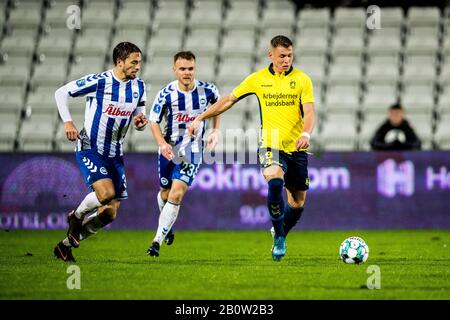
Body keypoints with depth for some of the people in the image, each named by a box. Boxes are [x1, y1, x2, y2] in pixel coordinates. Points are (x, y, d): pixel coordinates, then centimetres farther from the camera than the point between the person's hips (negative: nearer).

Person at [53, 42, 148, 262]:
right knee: (106, 193, -28)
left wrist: (140, 122, -11)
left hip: (115, 153, 6)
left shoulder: (138, 87, 4)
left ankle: (67, 245, 19)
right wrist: (67, 122, -19)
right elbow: (61, 93, -7)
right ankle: (76, 216, 4)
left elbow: (139, 119, 13)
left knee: (110, 213, 1)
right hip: (90, 149, -6)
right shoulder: (98, 82, -14)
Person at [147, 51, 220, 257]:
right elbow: (154, 121, -5)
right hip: (169, 148, 1)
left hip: (193, 150, -1)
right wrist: (162, 143, -22)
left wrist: (215, 131, 4)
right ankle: (168, 225, 48)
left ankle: (157, 240, -10)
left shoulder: (207, 90, -11)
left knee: (177, 194, -15)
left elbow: (218, 104, 12)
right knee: (165, 193, 16)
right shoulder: (166, 95, -16)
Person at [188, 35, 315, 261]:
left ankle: (279, 235, 37)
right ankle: (279, 237, -17)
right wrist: (200, 118, 10)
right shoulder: (258, 79, 4)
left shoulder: (302, 79, 0)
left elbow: (309, 112, -8)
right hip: (270, 145, -1)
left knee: (298, 202, 7)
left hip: (296, 148, 2)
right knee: (275, 180, -31)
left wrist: (306, 134, -29)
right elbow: (229, 100, 12)